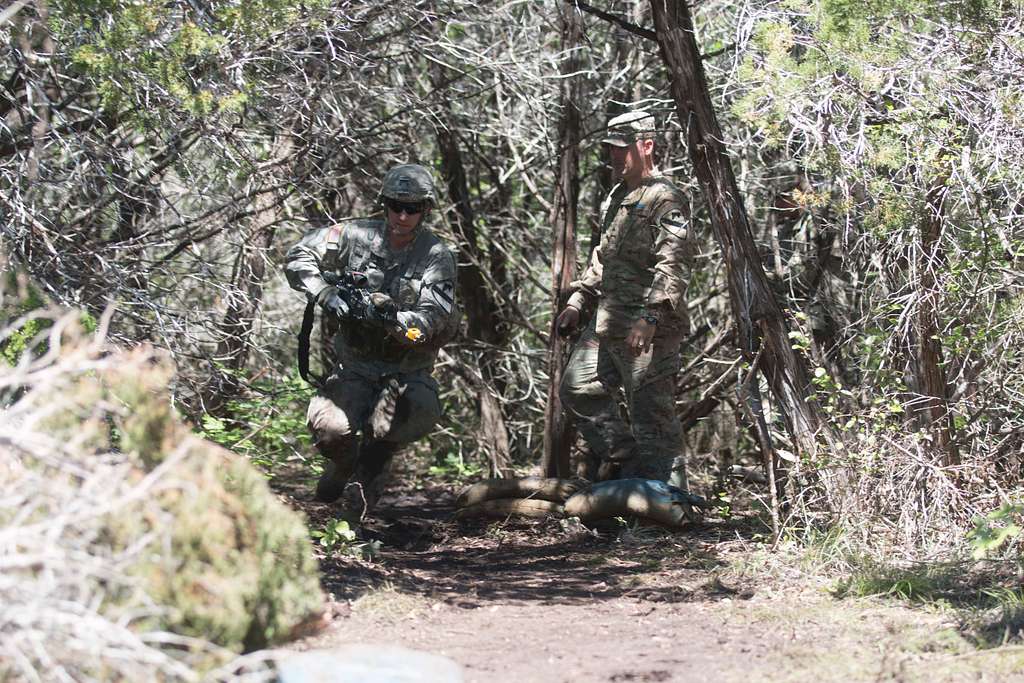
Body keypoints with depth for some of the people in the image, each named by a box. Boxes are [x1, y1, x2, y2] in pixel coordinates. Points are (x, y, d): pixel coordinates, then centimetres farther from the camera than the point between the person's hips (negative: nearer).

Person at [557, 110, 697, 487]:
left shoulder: (665, 200, -12)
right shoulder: (617, 198, 19)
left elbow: (673, 265, -22)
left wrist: (649, 317, -29)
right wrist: (578, 301, 22)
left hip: (647, 331, -10)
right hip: (607, 325, 10)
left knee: (651, 414, -8)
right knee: (577, 389, 16)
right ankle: (622, 458, 24)